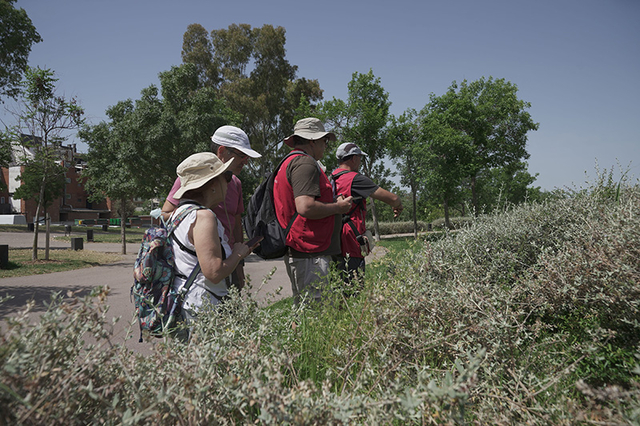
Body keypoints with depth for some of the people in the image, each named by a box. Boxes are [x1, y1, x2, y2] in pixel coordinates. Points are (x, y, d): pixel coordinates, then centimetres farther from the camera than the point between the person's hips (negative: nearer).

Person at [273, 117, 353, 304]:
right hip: (310, 254, -11)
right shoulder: (304, 163, -13)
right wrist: (338, 207, -10)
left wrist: (333, 201, 18)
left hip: (297, 252, 11)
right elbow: (305, 207, -25)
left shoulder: (289, 163, 20)